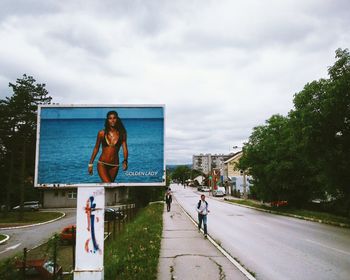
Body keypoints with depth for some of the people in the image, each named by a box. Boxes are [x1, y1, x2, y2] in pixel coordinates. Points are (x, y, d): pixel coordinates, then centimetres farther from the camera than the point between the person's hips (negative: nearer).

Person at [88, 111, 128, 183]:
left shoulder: (122, 133, -2)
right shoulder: (102, 133, -3)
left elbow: (125, 148, -8)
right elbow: (96, 148, 7)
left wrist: (125, 161, -26)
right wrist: (90, 164, 8)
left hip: (114, 166, 2)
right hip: (102, 164, -2)